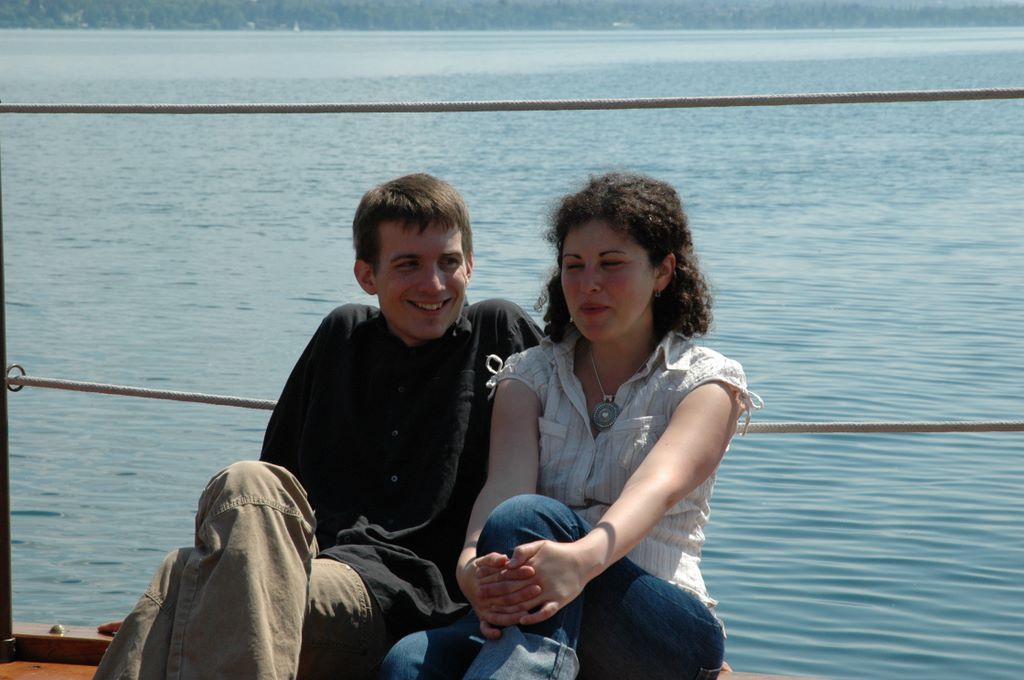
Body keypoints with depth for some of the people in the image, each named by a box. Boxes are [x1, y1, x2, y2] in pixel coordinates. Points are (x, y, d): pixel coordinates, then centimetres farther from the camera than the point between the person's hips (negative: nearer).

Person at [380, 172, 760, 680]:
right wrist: (473, 567, -30)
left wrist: (584, 558, -40)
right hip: (542, 620, 3)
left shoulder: (705, 380, 7)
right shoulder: (530, 375, 17)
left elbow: (659, 485, -16)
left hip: (668, 632, -3)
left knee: (525, 519, -35)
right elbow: (505, 483, -5)